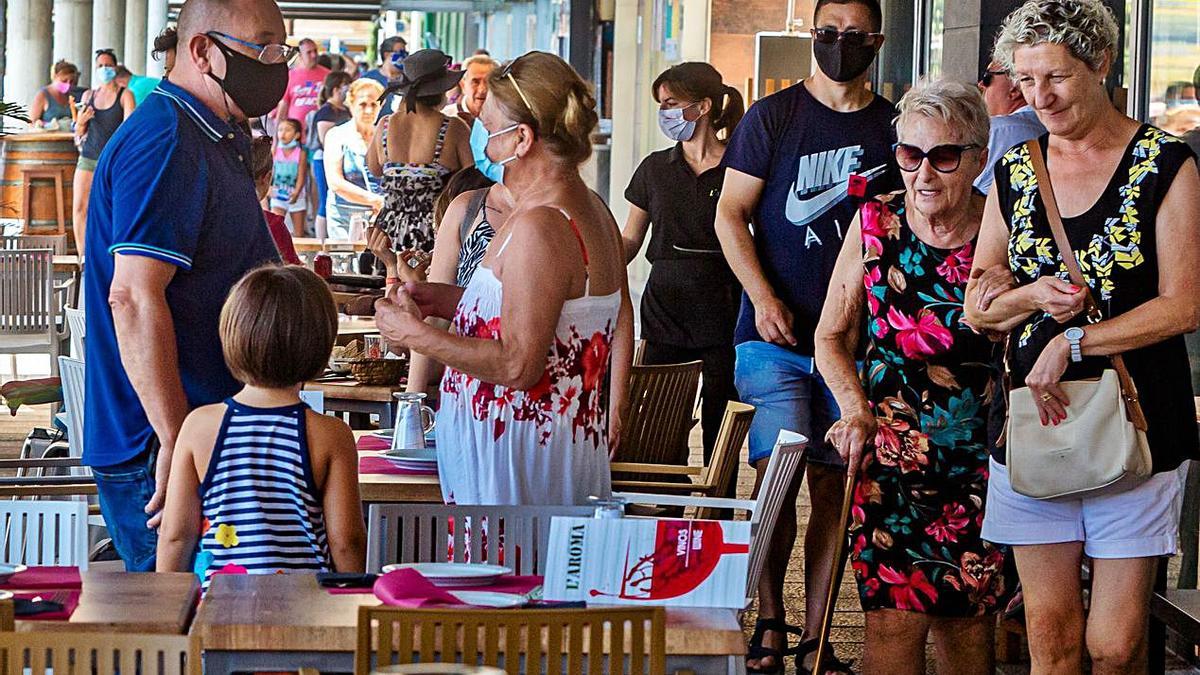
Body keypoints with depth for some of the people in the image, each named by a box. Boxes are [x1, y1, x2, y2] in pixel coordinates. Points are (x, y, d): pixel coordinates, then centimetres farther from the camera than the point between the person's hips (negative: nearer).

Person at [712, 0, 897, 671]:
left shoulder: (896, 128, 9)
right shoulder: (772, 117, 3)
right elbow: (731, 214, 2)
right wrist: (762, 297, -11)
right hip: (777, 337, -2)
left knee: (834, 488, 3)